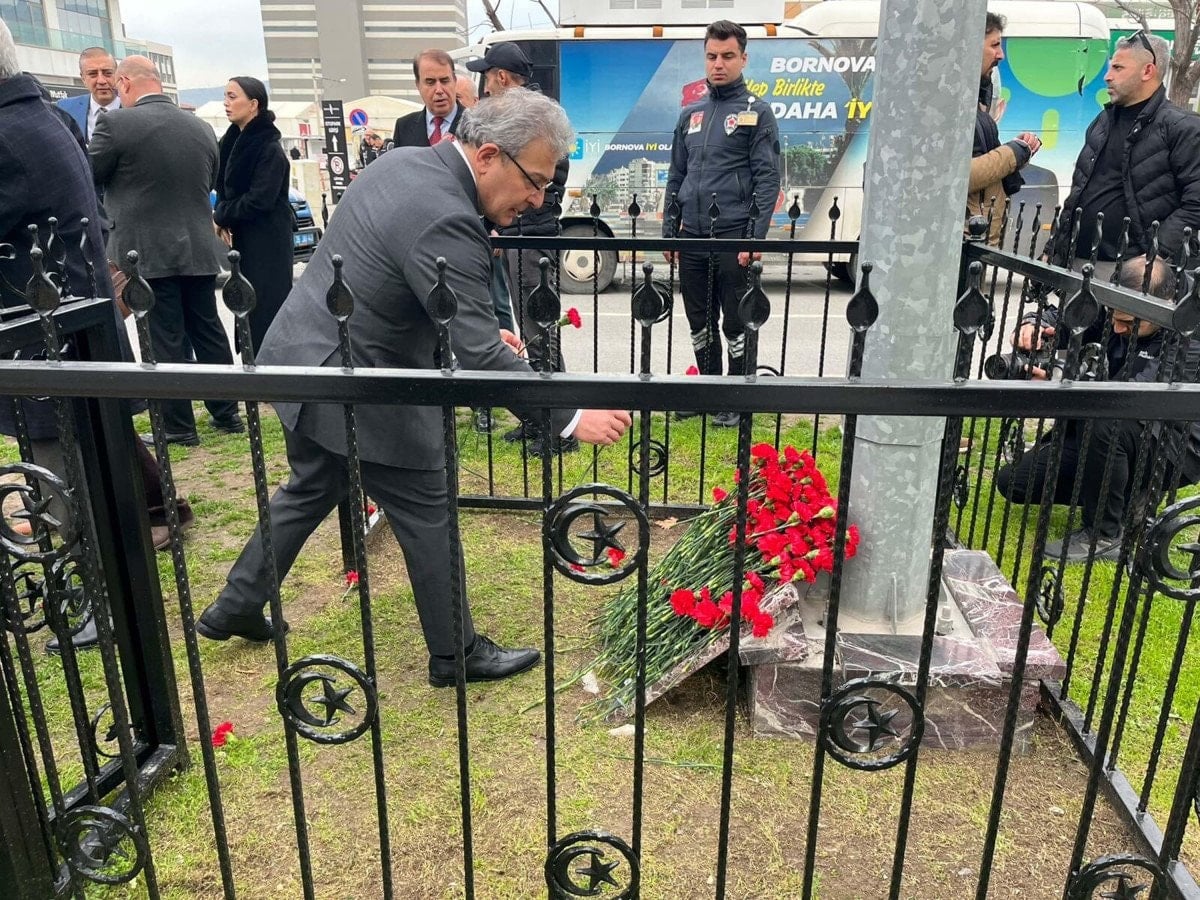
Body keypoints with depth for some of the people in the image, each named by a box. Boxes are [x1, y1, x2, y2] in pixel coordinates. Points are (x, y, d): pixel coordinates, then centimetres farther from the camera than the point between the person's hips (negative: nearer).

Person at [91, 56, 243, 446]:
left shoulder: (117, 123, -10)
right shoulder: (202, 128, 7)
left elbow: (87, 177, -1)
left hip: (147, 252, -5)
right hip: (198, 249, 5)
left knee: (166, 340, 0)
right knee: (209, 331, 12)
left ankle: (180, 426, 7)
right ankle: (227, 413, 19)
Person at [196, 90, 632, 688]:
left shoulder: (405, 162, 4)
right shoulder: (445, 221, -27)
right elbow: (478, 357, -29)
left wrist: (474, 326, 11)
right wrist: (572, 417, -26)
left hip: (302, 358, 10)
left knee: (309, 491, 26)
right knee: (429, 519, 6)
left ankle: (234, 610, 41)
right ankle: (455, 654, 23)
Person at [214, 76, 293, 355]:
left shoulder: (269, 147, -13)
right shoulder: (233, 140, 10)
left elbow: (260, 199, -19)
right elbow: (226, 186, 16)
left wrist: (220, 217, -7)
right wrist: (224, 219, -2)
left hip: (268, 240, -8)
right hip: (243, 237, 8)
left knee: (267, 307, -5)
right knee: (248, 307, 10)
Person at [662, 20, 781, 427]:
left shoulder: (756, 112, 0)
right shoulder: (690, 114, 15)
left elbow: (768, 179, -6)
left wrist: (756, 237, -15)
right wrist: (669, 232, 12)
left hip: (734, 237, -5)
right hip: (692, 238, 5)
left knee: (735, 323, 2)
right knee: (700, 322, 12)